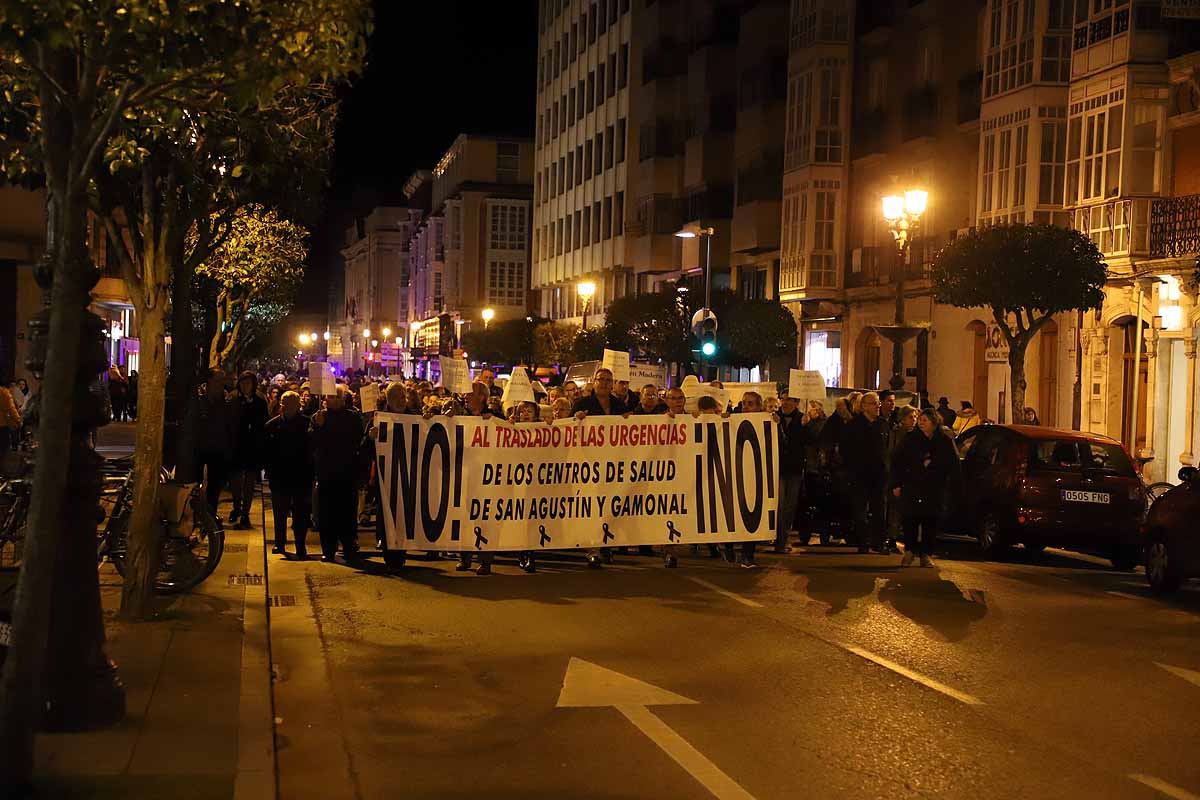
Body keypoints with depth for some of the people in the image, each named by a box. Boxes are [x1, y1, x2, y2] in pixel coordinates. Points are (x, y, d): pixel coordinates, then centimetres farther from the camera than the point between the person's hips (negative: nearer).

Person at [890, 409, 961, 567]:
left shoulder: (945, 441, 4)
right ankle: (909, 551, 7)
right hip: (911, 487, 0)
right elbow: (898, 462, 5)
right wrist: (896, 484, -2)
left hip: (934, 490, 0)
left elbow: (953, 464, 9)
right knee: (909, 519, -7)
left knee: (930, 521, 0)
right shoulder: (911, 439, 4)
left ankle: (926, 554, 9)